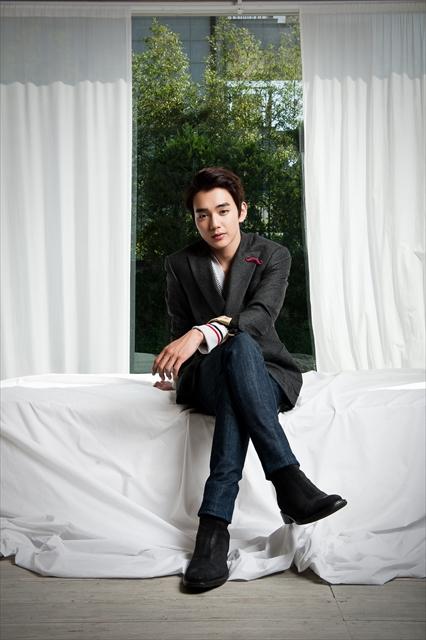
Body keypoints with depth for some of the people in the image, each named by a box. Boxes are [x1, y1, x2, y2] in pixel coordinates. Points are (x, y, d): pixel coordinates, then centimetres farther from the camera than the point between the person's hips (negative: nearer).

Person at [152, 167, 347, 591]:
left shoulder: (272, 256, -1)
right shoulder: (180, 265, 6)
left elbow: (262, 314, -20)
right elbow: (179, 331, 9)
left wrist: (203, 333, -37)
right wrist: (176, 368, -13)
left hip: (267, 373, 0)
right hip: (205, 380, 0)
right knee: (239, 347, -38)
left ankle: (214, 524, -45)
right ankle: (288, 480, -49)